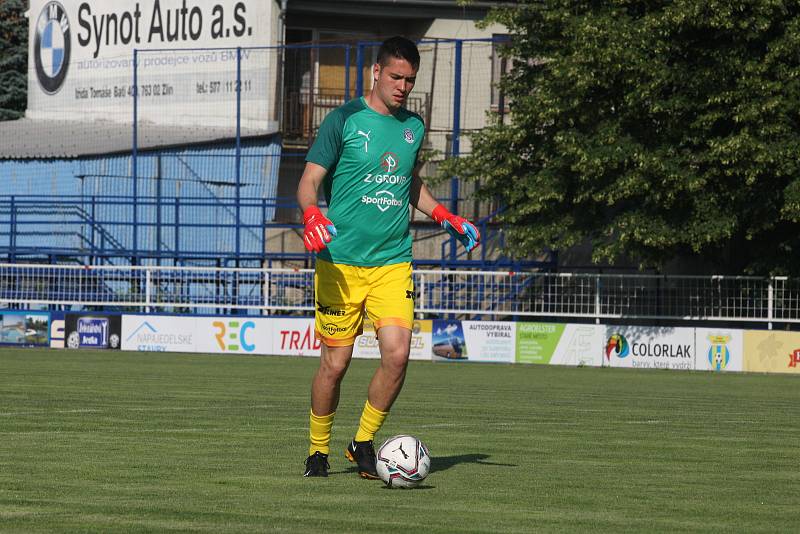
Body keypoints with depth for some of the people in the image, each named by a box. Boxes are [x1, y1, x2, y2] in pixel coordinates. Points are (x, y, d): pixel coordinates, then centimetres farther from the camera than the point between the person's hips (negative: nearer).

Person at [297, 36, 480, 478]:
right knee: (335, 362, -2)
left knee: (397, 354, -13)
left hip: (393, 263, 4)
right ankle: (319, 450, 19)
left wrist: (445, 218, 19)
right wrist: (312, 215, -24)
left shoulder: (413, 127, 13)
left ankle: (363, 442, 6)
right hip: (341, 263, -4)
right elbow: (310, 180, -4)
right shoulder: (345, 120, -3)